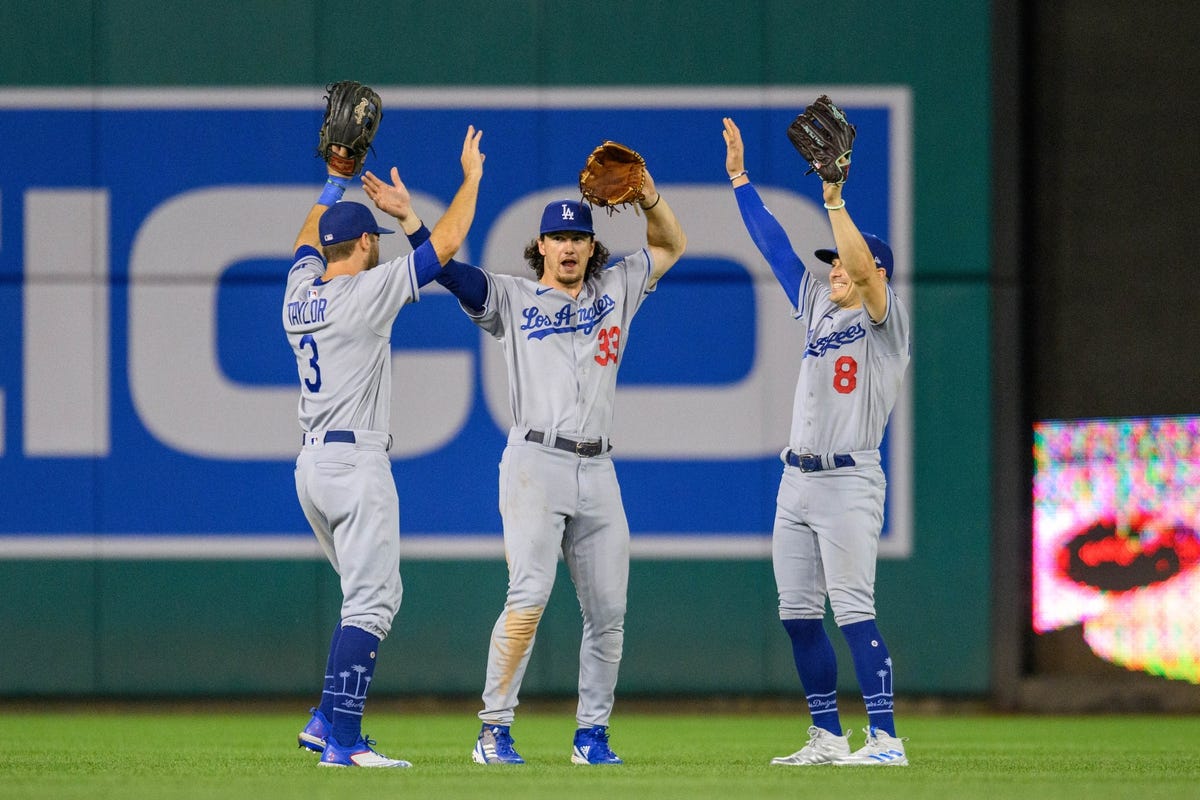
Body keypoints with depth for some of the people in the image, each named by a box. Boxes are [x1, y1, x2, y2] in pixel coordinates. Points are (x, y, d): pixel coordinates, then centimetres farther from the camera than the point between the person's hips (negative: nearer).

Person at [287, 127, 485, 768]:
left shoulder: (300, 291, 8)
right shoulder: (367, 292, -11)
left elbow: (308, 240, 32)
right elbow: (445, 242, -8)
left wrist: (336, 182, 39)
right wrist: (471, 177, 5)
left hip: (311, 464, 8)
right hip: (356, 462, -8)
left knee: (370, 597, 19)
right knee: (371, 602, -9)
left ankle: (328, 720, 14)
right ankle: (342, 739, -17)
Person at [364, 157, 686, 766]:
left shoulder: (615, 291, 17)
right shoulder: (511, 298, 8)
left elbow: (671, 246, 25)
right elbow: (445, 265, -2)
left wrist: (649, 198, 7)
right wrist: (405, 216, -16)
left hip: (597, 471, 4)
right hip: (536, 463, -4)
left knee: (607, 612, 3)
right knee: (529, 597, -18)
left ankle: (592, 736, 13)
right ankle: (494, 731, -16)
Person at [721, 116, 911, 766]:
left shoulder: (886, 322, -4)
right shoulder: (817, 309, 16)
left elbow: (865, 266, -23)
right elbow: (773, 245, 17)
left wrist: (834, 202, -27)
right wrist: (739, 178, 16)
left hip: (848, 481, -8)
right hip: (796, 480, 8)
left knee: (853, 610, -13)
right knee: (798, 613, 7)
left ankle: (885, 738, -15)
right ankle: (827, 736, 13)